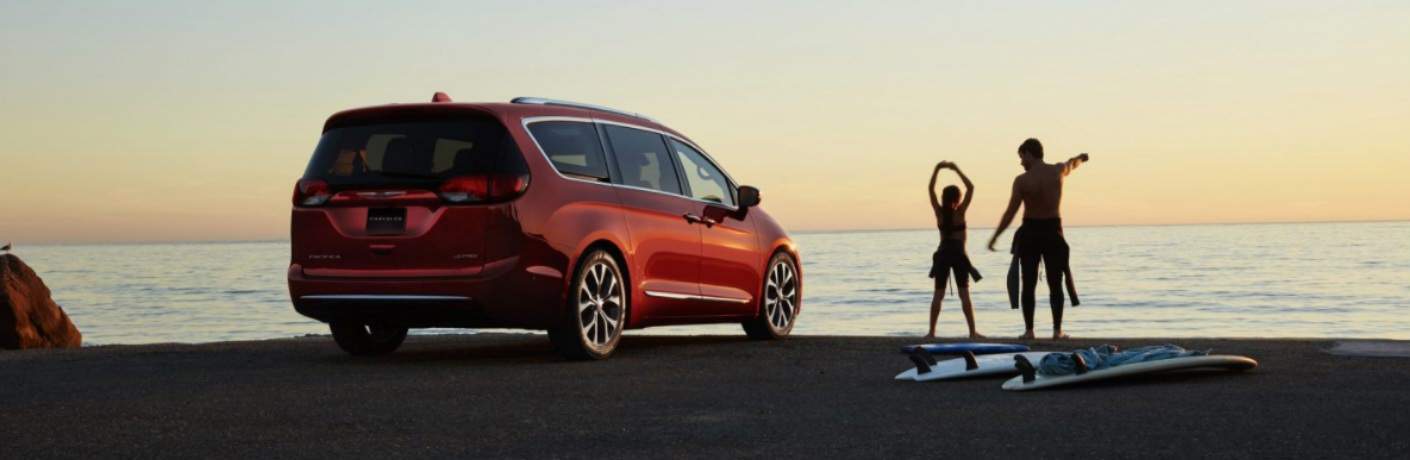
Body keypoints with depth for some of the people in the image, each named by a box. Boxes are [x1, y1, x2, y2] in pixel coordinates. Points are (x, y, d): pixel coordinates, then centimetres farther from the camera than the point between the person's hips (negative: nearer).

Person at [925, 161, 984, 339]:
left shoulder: (939, 212, -1)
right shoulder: (960, 211, -7)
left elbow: (931, 189, 5)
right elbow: (970, 188, -7)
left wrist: (937, 169, 0)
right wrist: (956, 169, -6)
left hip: (942, 255, 2)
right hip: (958, 255, -2)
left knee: (938, 295, 5)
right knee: (964, 294, 0)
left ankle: (931, 332, 1)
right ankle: (972, 332, -2)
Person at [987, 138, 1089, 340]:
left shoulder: (1022, 180, -11)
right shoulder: (1058, 171, -2)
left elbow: (1010, 213, -13)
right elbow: (1072, 163, 24)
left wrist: (994, 237, -4)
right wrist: (1080, 158, 49)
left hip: (1030, 233, -2)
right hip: (1053, 232, 2)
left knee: (1028, 285, 5)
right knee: (1055, 285, 7)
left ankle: (1029, 330, 4)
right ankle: (1057, 330, 4)